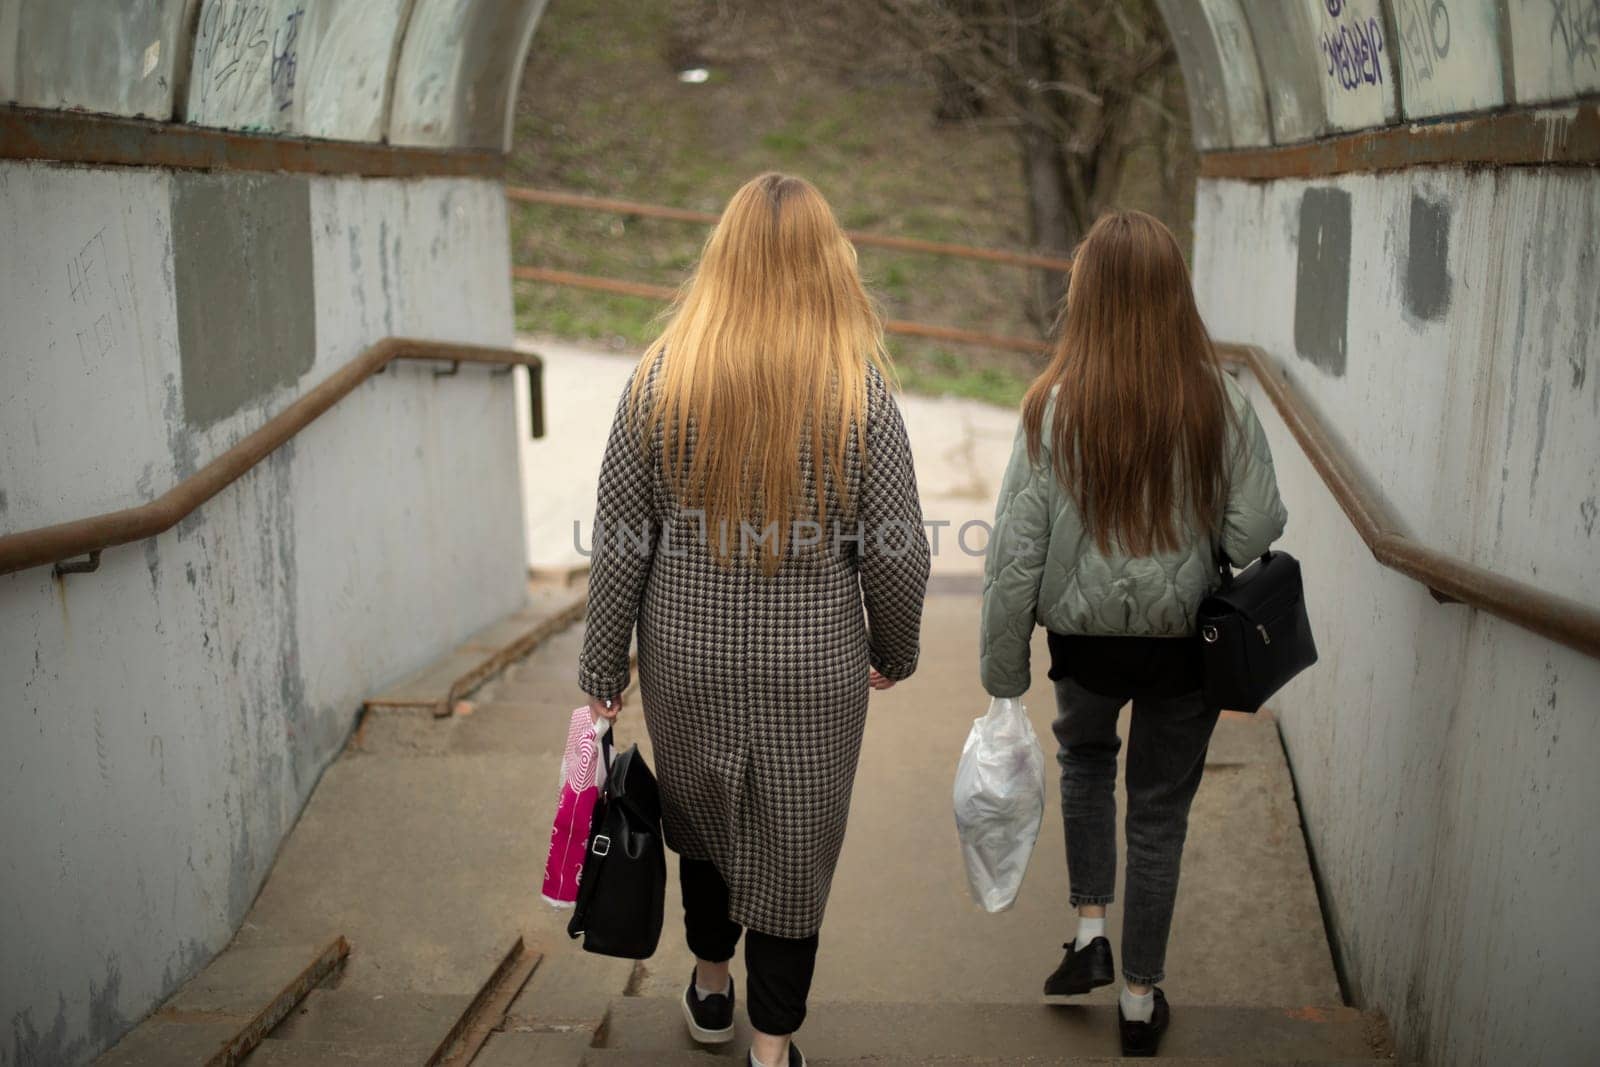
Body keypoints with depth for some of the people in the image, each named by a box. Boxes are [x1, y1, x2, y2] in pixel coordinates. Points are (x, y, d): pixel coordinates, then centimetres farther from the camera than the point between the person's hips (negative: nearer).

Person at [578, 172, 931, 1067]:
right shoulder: (859, 391, -14)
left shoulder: (660, 379, -10)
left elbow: (618, 544, -6)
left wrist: (603, 666, 6)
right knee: (794, 844, 14)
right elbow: (897, 553, -9)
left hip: (687, 658, 2)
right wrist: (895, 651, 10)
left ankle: (712, 988, 45)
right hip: (812, 669, -2)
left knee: (703, 818, 25)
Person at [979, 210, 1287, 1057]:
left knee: (1085, 758, 31)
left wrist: (1003, 670, -1)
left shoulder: (1053, 410, -15)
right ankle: (1140, 999, 28)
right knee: (1160, 811, 17)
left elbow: (1016, 554, -12)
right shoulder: (1223, 409, -14)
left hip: (1086, 640, 0)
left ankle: (1090, 930, 23)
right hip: (1186, 643, 0)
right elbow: (1256, 534, -11)